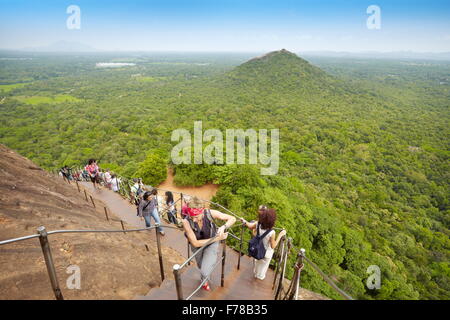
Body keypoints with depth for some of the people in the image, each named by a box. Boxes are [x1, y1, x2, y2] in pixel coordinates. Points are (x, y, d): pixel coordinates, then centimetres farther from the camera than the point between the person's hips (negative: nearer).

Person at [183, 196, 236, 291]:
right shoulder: (186, 222, -35)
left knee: (205, 272, -14)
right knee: (201, 267, 26)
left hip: (211, 244, -1)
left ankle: (204, 280, 26)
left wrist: (223, 227, -42)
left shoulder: (210, 213, -33)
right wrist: (217, 239, -33)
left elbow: (232, 218, -23)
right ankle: (205, 280, 64)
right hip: (197, 245, 1)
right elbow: (195, 243, -29)